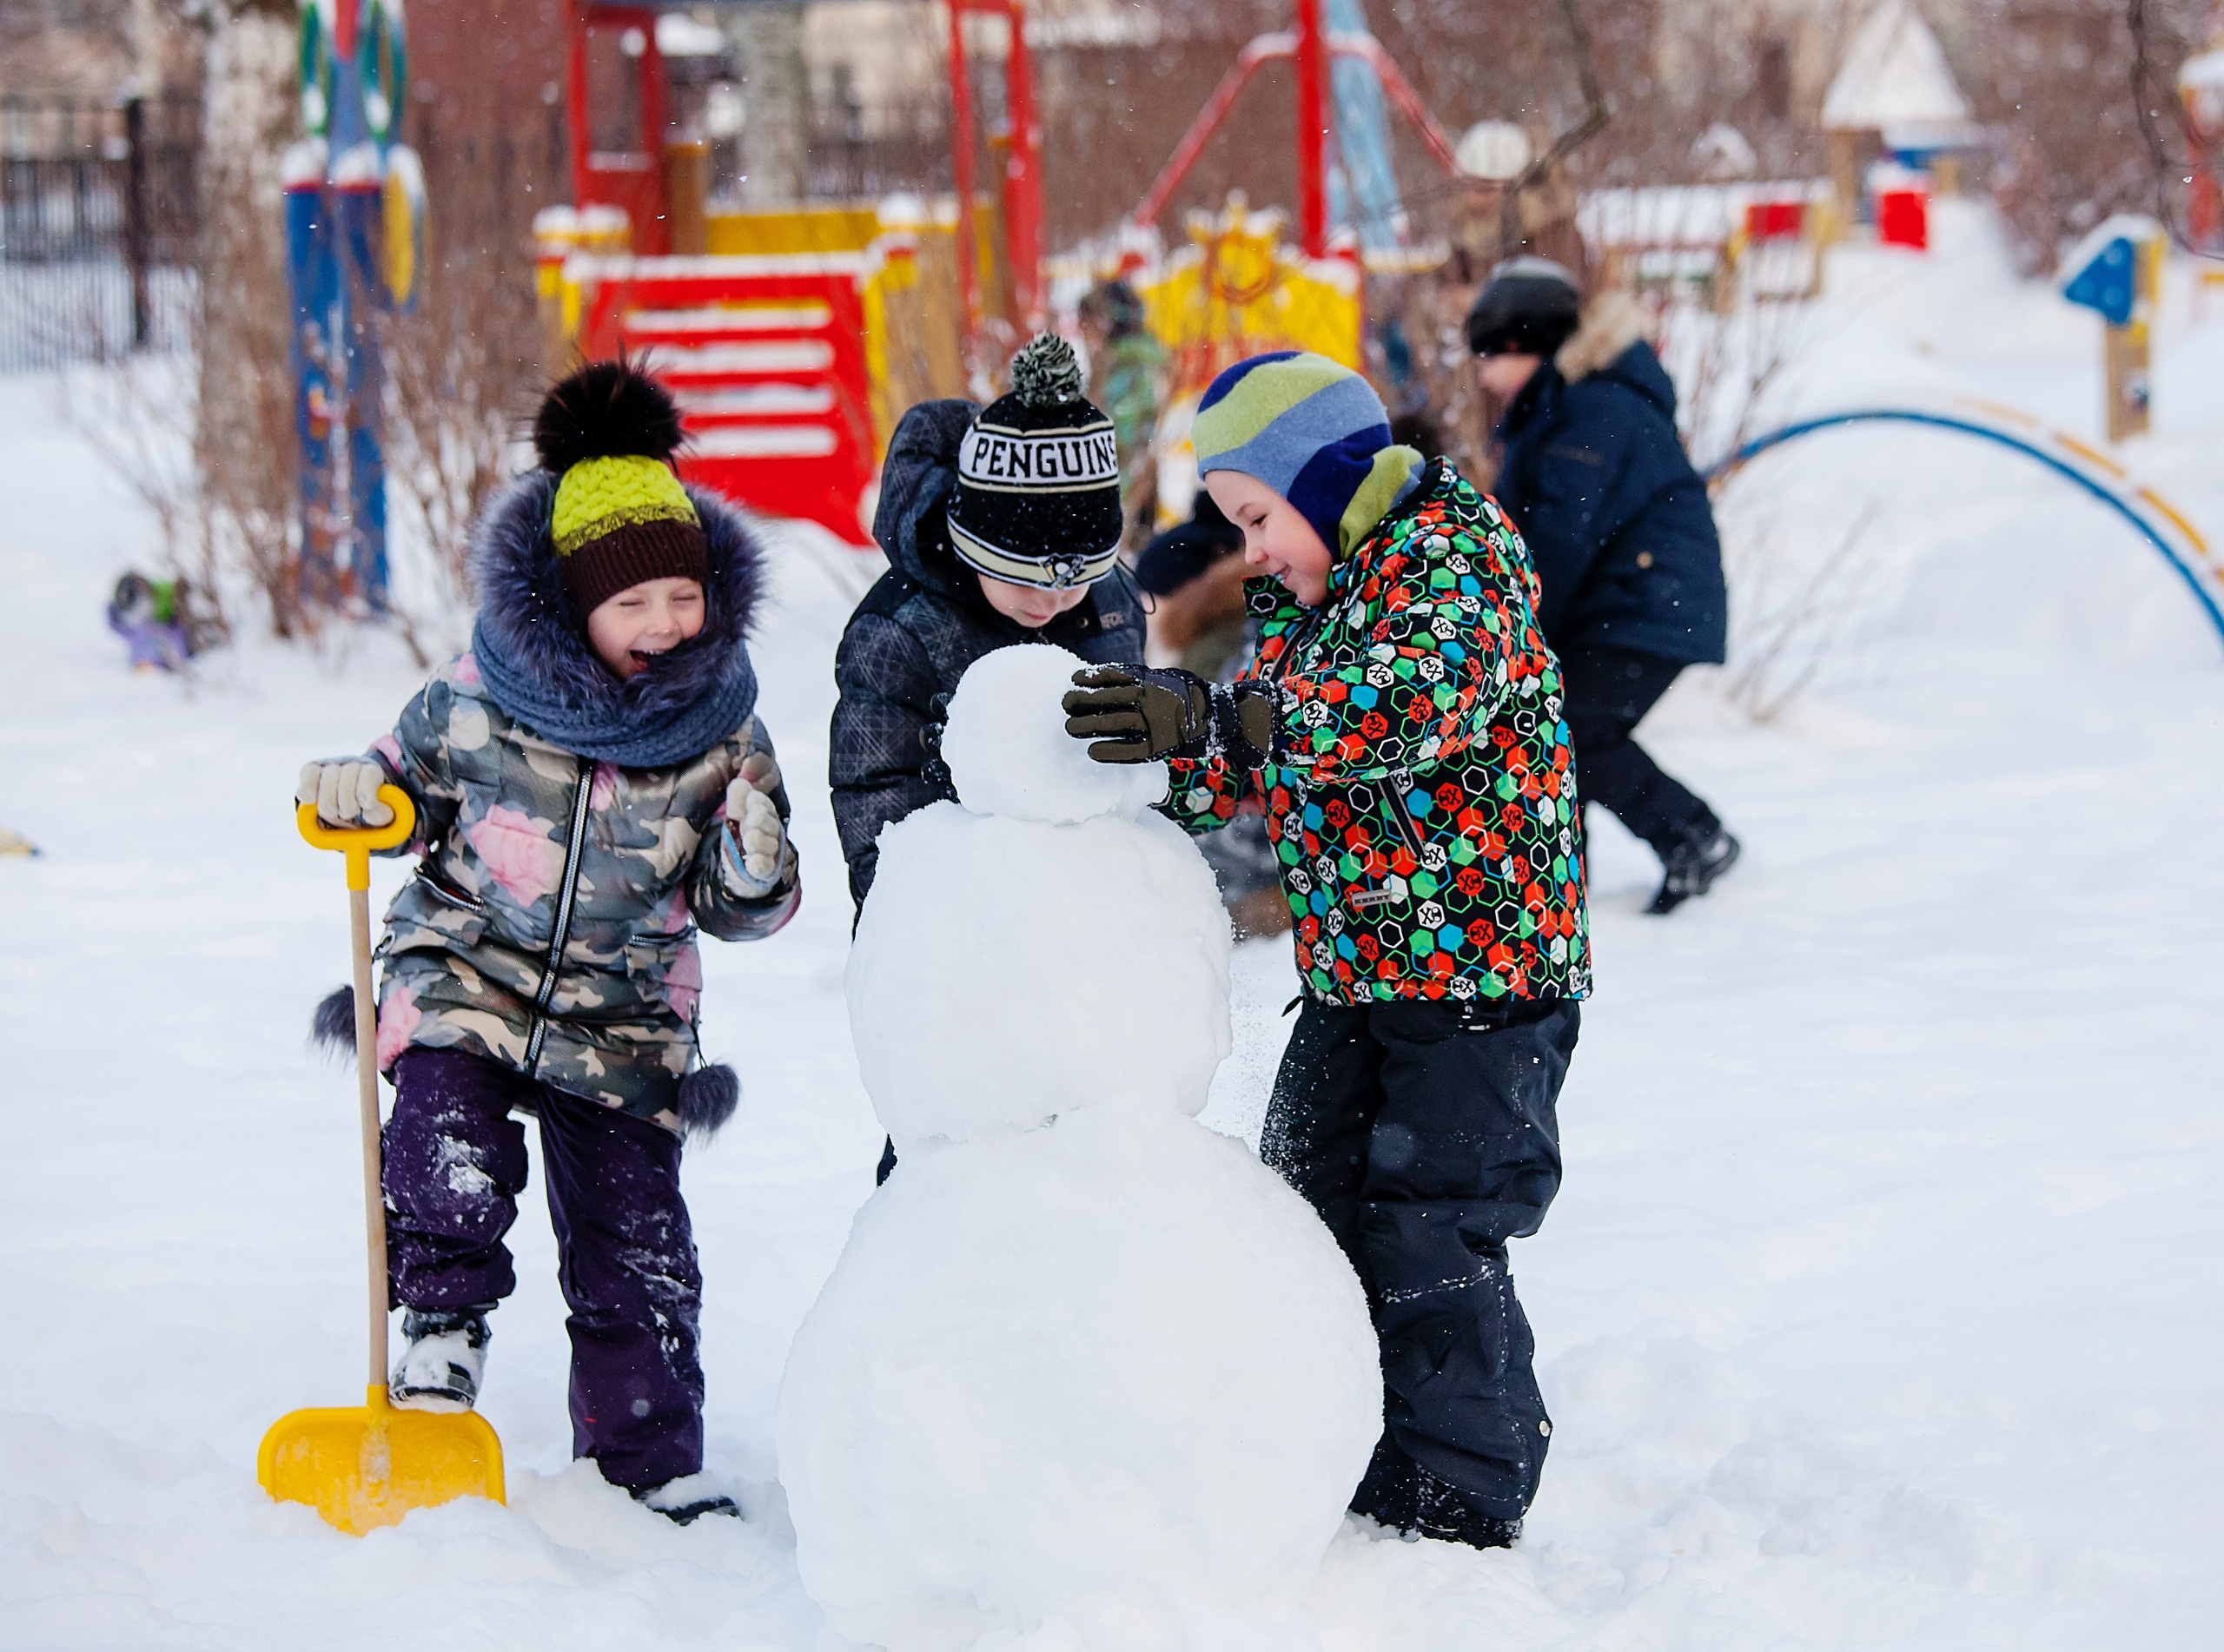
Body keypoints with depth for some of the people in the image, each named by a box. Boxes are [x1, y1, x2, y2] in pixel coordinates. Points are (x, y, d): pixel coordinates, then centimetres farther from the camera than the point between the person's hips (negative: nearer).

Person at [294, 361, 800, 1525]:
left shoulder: (722, 732, -5)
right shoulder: (477, 699, -10)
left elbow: (737, 911, 3)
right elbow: (416, 788, 9)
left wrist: (754, 873, -20)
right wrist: (357, 795, -13)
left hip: (622, 1019, 1)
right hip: (467, 977, -1)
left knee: (635, 1234, 0)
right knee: (451, 1146, -26)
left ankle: (651, 1462, 13)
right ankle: (443, 1323, 1)